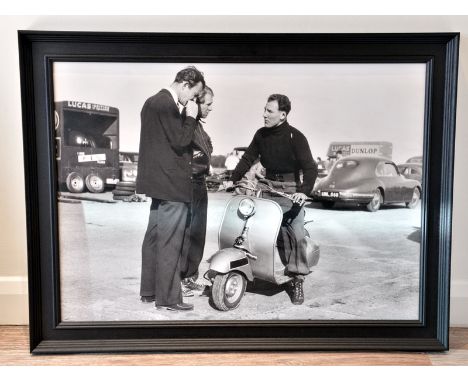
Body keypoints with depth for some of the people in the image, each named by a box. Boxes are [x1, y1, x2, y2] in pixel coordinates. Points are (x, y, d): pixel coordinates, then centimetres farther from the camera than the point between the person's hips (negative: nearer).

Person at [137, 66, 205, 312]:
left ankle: (149, 290, 25)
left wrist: (190, 156, 13)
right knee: (170, 242, -3)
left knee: (154, 236, 15)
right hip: (172, 183, -10)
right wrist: (190, 117, -7)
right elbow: (180, 142, -17)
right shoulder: (168, 105, -17)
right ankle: (168, 298, 6)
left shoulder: (153, 101, 15)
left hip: (158, 181, 10)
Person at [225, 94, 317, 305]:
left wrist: (304, 190, -31)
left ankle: (297, 280, -4)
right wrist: (233, 179, -1)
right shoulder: (261, 134, 5)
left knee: (295, 233, -12)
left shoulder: (295, 137, -10)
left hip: (290, 189, -5)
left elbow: (310, 167, -16)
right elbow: (248, 158, 11)